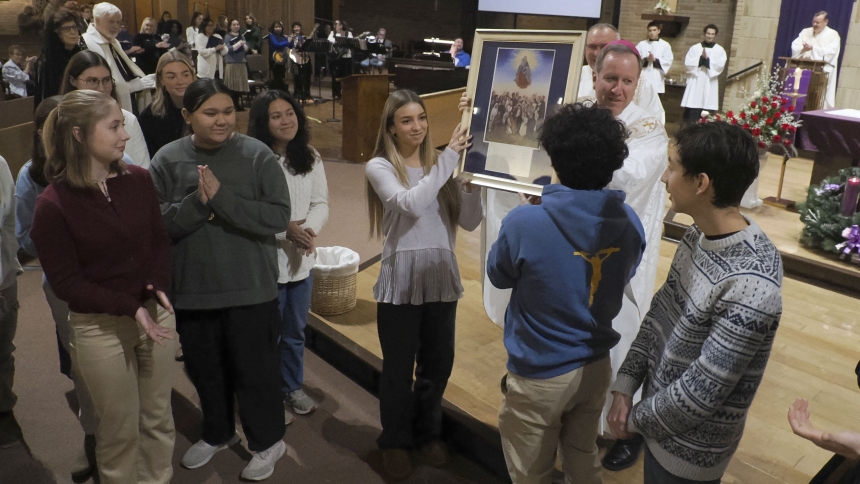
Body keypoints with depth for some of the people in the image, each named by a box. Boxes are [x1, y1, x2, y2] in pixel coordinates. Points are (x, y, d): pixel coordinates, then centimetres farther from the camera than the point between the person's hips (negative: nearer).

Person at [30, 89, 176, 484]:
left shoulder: (138, 179, -2)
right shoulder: (53, 204, -13)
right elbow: (66, 282, -11)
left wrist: (158, 286, -14)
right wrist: (130, 307, -21)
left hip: (157, 313, 4)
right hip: (100, 327, -4)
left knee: (158, 417, 17)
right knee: (120, 428, 12)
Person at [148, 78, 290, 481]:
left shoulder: (257, 155, -9)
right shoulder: (167, 159, -1)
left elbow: (279, 217, -16)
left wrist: (221, 197, -23)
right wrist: (197, 202, -23)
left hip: (250, 288, -3)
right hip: (190, 289, 3)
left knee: (255, 369, 9)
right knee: (205, 369, 20)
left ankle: (267, 441, 32)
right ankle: (217, 433, 45)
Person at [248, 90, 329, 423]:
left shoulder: (310, 158, 1)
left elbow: (321, 203, 0)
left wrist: (309, 229, -19)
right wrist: (286, 230, -25)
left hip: (302, 259, 5)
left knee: (296, 332, 21)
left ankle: (293, 387, 41)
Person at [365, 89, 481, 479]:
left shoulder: (442, 164, 5)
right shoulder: (379, 167, -5)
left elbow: (470, 222, -1)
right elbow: (412, 204, -24)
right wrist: (449, 159, -22)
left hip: (441, 278, 4)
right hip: (401, 281, -3)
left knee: (437, 364, 16)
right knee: (399, 367, 9)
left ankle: (428, 433, 38)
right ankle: (395, 441, 31)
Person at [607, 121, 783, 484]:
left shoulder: (751, 287, -33)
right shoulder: (700, 233, -7)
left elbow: (703, 391, -27)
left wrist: (637, 418, -13)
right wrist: (625, 385, -6)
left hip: (690, 446, -7)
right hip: (662, 416, 7)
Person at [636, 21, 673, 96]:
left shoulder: (665, 45, 6)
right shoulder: (641, 45, 8)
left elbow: (668, 61, 0)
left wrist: (655, 60, -12)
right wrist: (645, 60, -16)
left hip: (657, 82, 0)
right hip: (643, 79, 0)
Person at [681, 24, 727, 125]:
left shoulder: (720, 50, 8)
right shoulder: (695, 48, 8)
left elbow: (720, 65, -5)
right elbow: (687, 62, -2)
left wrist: (707, 59, -13)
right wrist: (701, 58, -12)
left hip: (710, 85, 0)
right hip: (695, 83, 0)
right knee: (691, 114, -2)